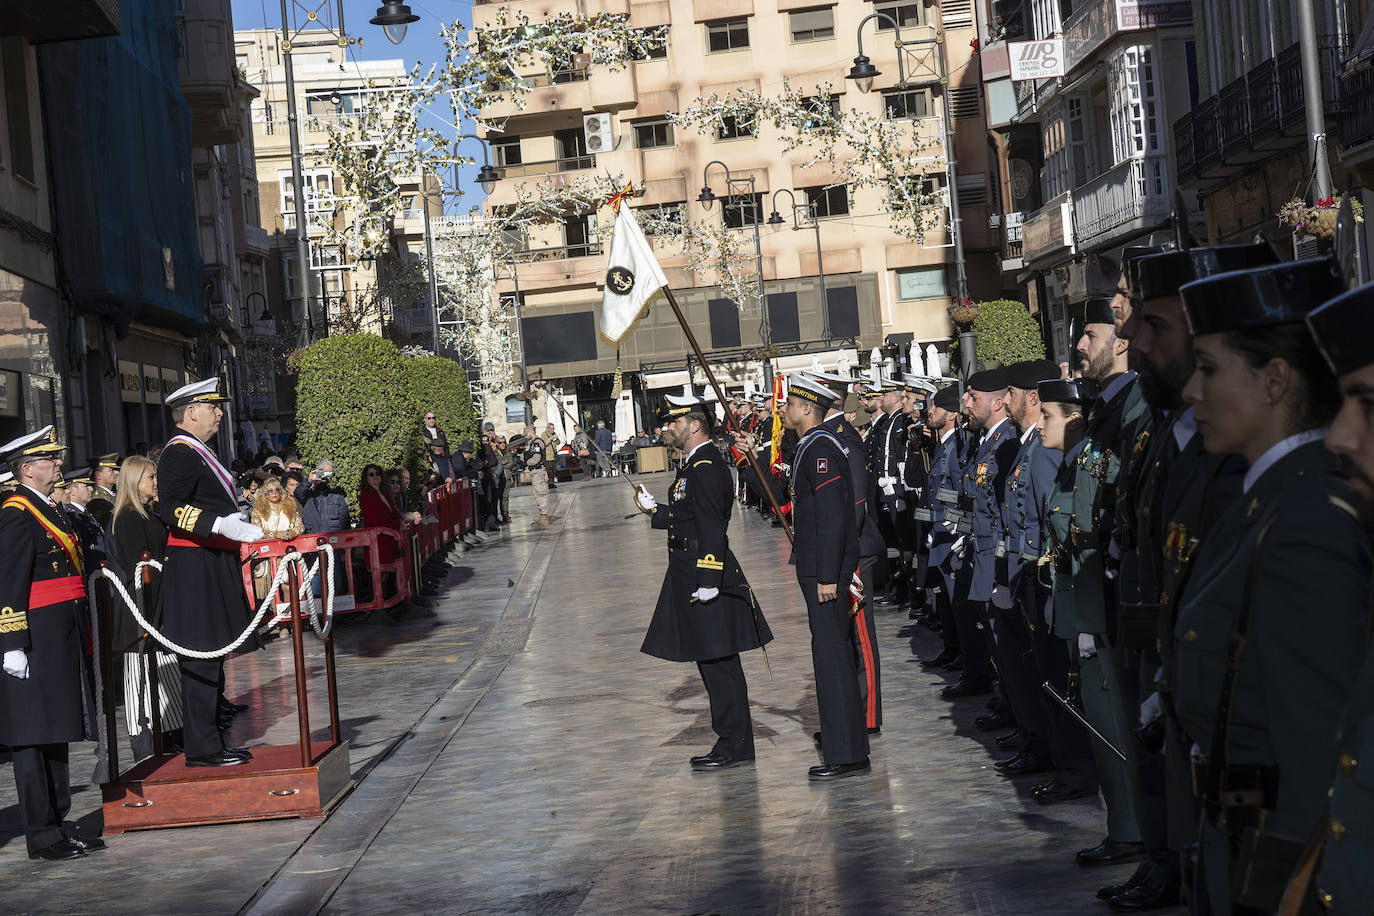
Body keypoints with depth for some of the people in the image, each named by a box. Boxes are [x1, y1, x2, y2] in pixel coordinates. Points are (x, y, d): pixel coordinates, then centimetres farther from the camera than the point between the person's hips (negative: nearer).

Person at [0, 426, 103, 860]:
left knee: (56, 733, 15)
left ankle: (58, 823, 23)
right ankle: (42, 836, 1)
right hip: (36, 644, -10)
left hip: (62, 643, 10)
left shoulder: (49, 510, 17)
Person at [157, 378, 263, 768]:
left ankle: (210, 741, 22)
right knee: (200, 657, -8)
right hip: (195, 571, -11)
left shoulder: (197, 451, 20)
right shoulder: (180, 452, -13)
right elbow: (170, 508, -25)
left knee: (212, 656, 14)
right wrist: (219, 524, -32)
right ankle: (201, 748, -4)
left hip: (212, 570, 11)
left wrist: (236, 520, 23)